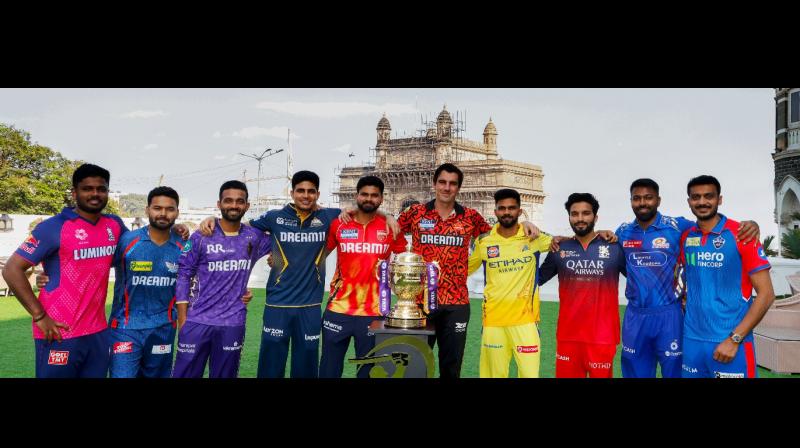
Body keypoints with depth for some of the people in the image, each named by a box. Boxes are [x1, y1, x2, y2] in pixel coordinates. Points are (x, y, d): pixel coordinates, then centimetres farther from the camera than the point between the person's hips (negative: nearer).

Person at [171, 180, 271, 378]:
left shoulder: (254, 237, 4)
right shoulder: (201, 237, -4)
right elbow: (183, 275, -2)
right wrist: (182, 318, -5)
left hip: (233, 324, 2)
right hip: (197, 322, -2)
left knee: (224, 375, 13)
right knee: (185, 374, 4)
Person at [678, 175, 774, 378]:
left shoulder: (742, 235, -8)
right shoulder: (685, 238, 5)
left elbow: (766, 294, -10)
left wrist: (734, 339, -15)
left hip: (731, 342, -4)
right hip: (691, 340, 4)